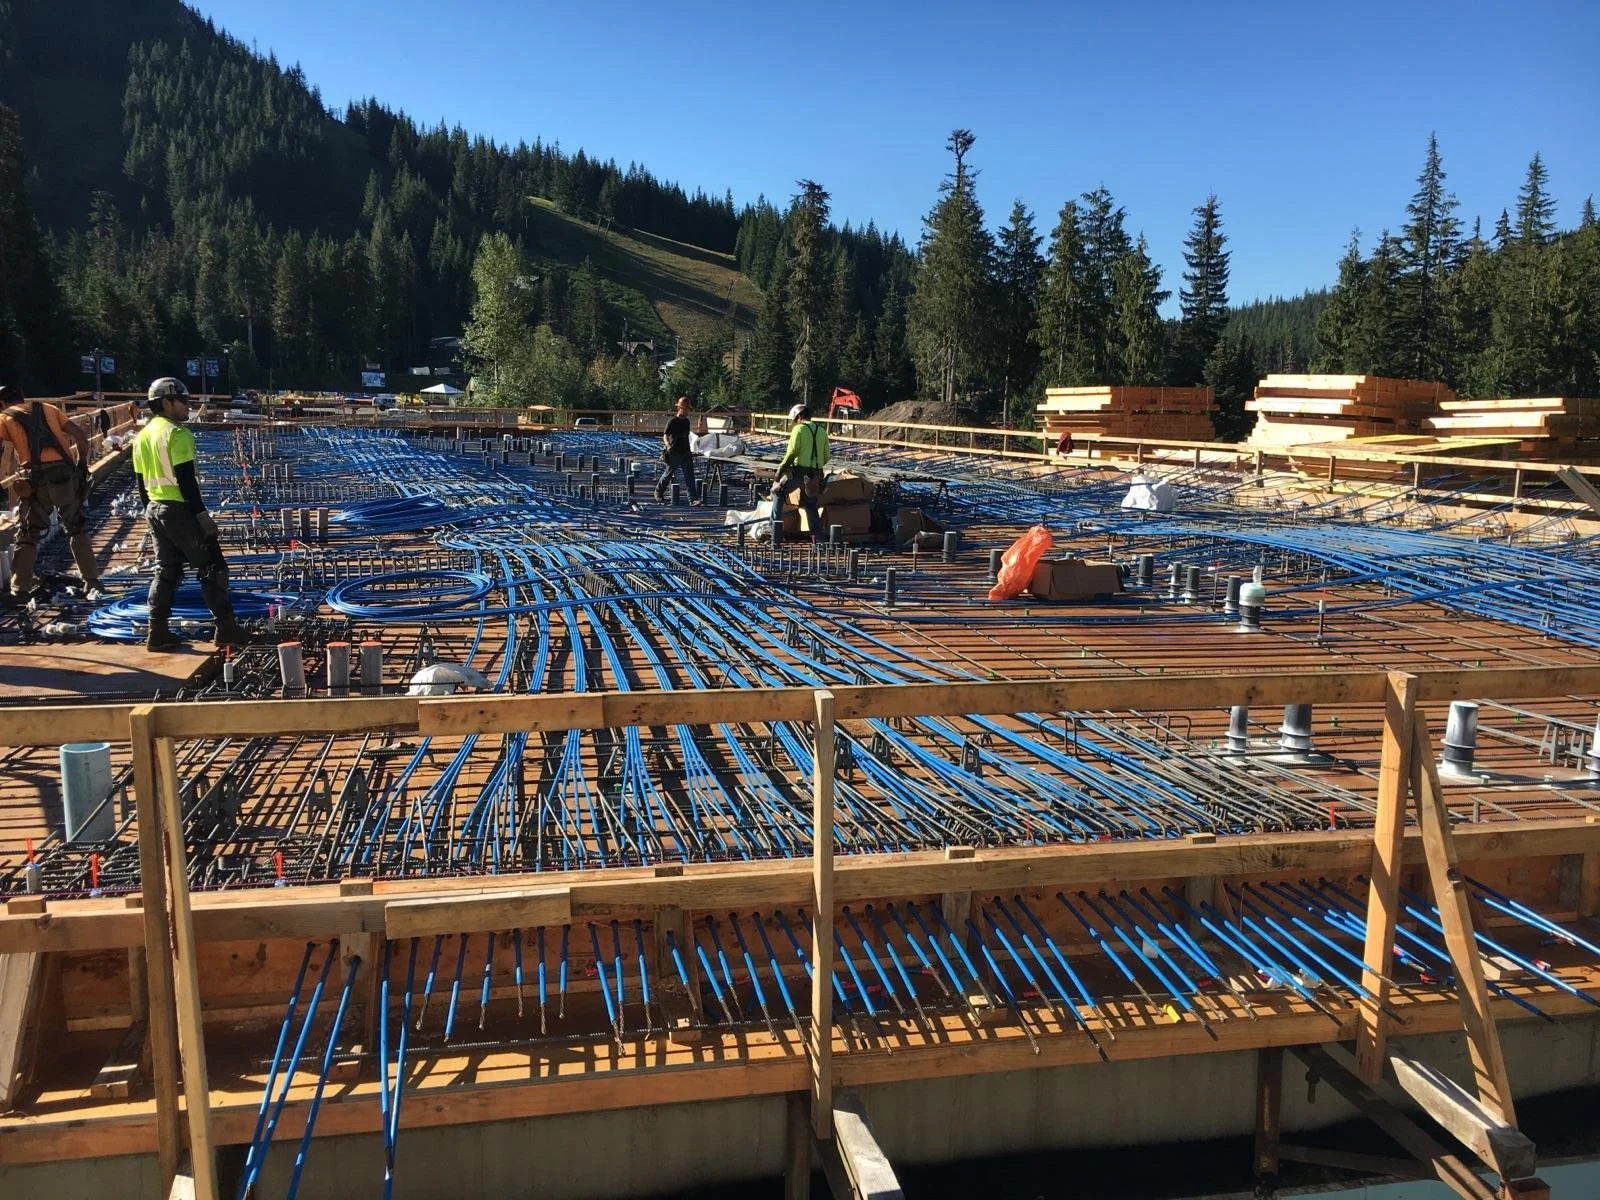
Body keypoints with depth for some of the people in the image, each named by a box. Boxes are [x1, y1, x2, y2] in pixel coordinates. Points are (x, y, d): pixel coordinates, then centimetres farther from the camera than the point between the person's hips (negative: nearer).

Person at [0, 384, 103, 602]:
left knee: (27, 535, 9)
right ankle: (92, 583, 15)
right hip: (66, 473, 2)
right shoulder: (47, 408, 19)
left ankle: (20, 592, 9)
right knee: (76, 529, 17)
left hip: (37, 479, -2)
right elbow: (79, 435, 10)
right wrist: (82, 464, 17)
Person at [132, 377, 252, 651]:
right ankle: (227, 628, 1)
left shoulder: (143, 435, 13)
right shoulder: (176, 433, -14)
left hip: (155, 509, 9)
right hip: (180, 509, -9)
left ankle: (158, 633, 12)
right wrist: (202, 515, -17)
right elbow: (185, 480, -19)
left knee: (165, 571, 13)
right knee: (212, 568, 0)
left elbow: (141, 482, 16)